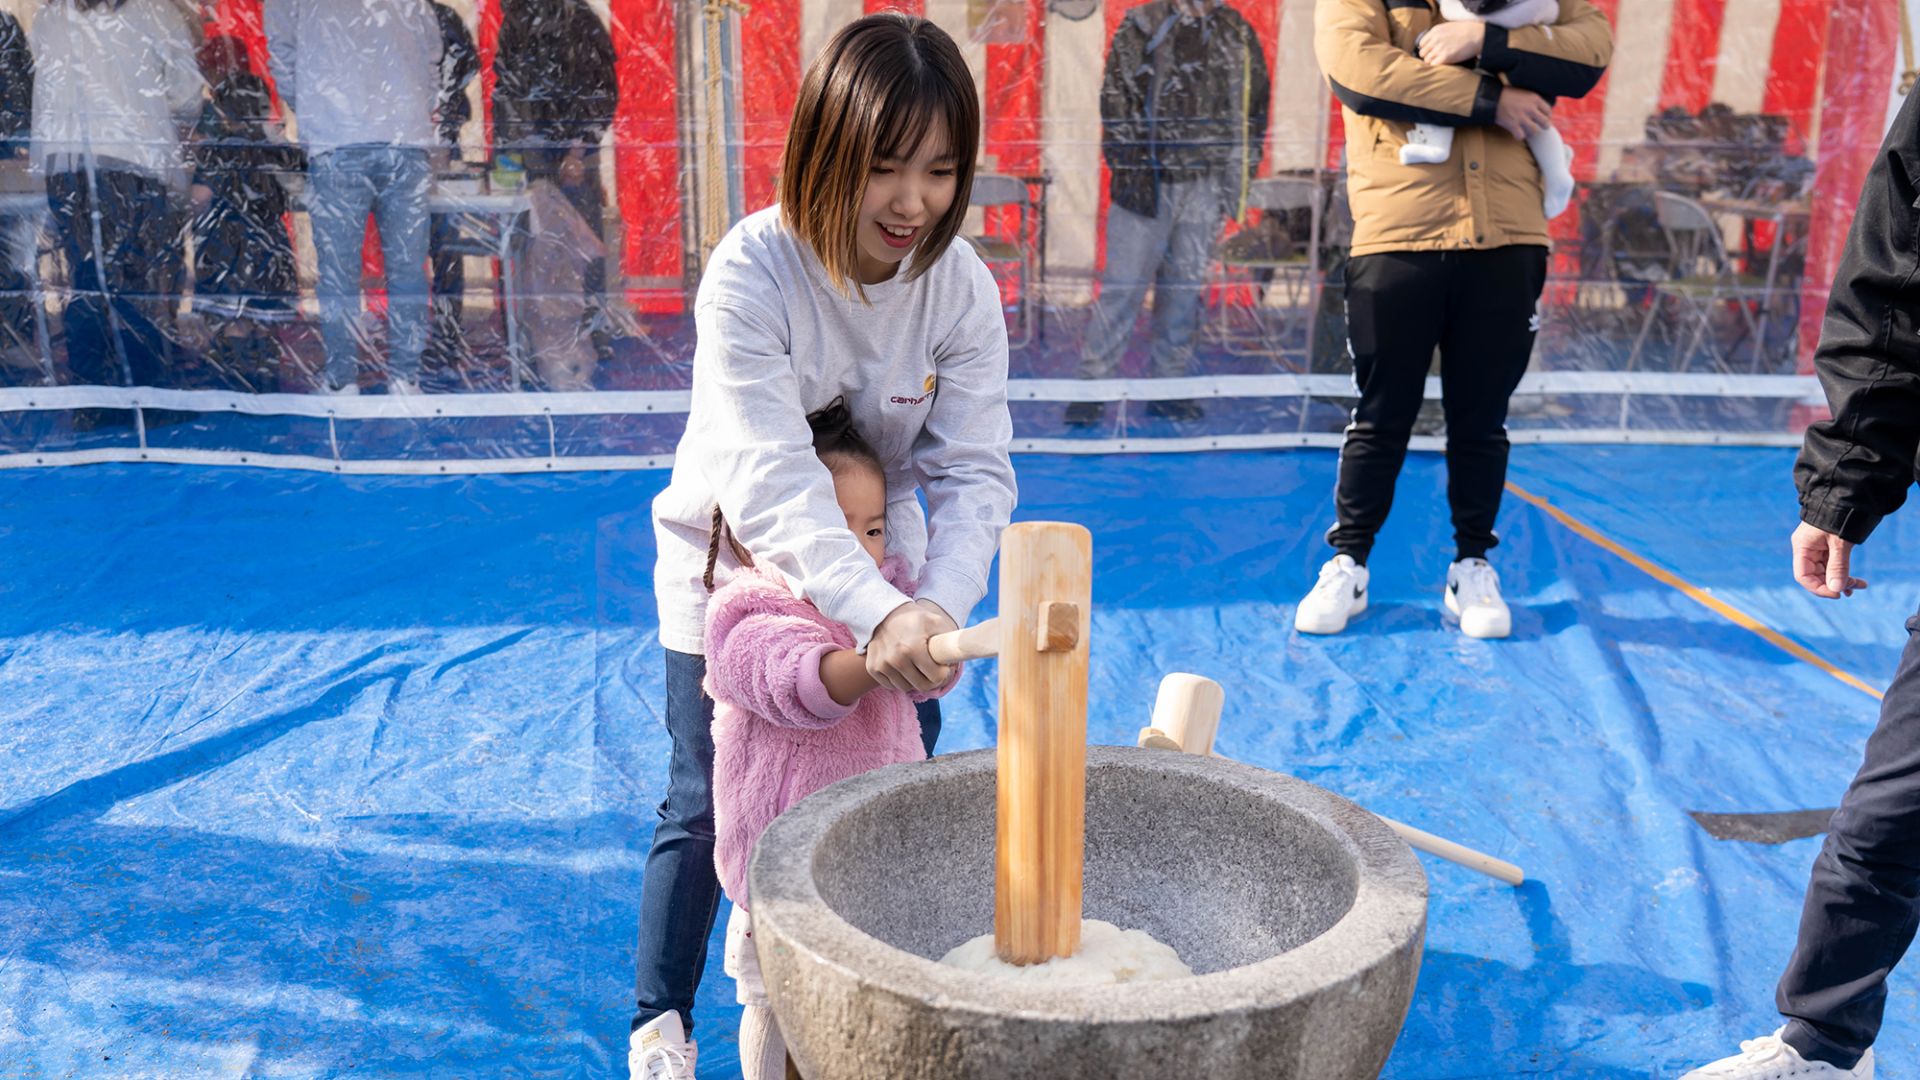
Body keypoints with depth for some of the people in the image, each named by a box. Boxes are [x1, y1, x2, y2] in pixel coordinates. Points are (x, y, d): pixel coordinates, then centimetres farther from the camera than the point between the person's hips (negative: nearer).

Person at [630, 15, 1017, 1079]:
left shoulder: (960, 285, -17)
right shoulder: (751, 274, -29)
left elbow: (973, 472, -19)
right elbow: (767, 481, -39)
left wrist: (939, 606, -38)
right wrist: (880, 613, -52)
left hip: (879, 569, 4)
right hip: (732, 568, -3)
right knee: (706, 809, 4)